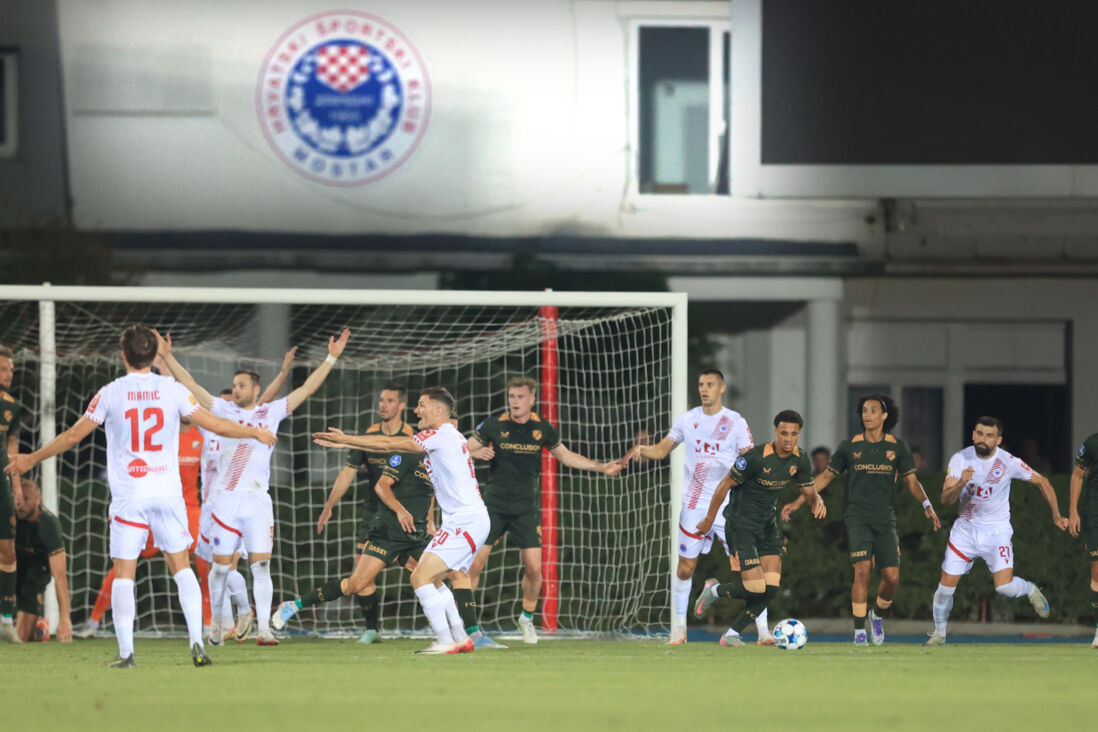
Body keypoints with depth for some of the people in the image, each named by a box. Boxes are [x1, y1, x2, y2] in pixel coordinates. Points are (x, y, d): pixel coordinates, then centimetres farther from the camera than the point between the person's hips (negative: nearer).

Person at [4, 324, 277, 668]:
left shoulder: (111, 393, -2)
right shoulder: (171, 390, 0)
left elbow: (73, 436, 2)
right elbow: (213, 423, 4)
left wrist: (32, 459, 14)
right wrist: (254, 433, 20)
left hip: (128, 494, -1)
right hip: (168, 491, 2)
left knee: (123, 573, 2)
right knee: (181, 566, 9)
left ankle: (126, 651, -5)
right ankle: (197, 643, -1)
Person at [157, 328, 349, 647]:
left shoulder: (271, 413, 10)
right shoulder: (224, 411, 10)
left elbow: (307, 389, 10)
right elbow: (190, 385, 10)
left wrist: (331, 358, 4)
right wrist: (167, 358, 4)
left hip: (258, 501, 0)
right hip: (225, 499, 0)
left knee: (261, 565, -8)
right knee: (221, 566, 3)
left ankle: (263, 627, -10)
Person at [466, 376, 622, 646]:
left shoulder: (543, 428, 1)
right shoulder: (494, 425, -5)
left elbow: (565, 455, 16)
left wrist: (602, 467, 12)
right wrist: (478, 452, -23)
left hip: (526, 507, 2)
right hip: (494, 503, -2)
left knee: (534, 568, -5)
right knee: (475, 562, -12)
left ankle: (527, 618, 21)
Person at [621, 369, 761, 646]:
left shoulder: (736, 422, -2)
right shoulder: (687, 420, 8)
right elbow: (662, 450, 15)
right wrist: (641, 450, -4)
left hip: (728, 506, -3)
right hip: (694, 506, 3)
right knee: (685, 568, 5)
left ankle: (763, 630, -8)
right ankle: (679, 628, 20)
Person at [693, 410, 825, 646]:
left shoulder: (800, 461, -3)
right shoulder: (756, 457, -23)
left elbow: (809, 492, 8)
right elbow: (725, 484, -14)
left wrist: (817, 502, -17)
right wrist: (709, 519, -6)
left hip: (767, 525, 6)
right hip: (741, 523, -6)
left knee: (771, 587, -6)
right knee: (755, 588, -14)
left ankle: (733, 634, 9)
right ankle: (714, 591, 17)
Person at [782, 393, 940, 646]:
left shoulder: (897, 447, 5)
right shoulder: (850, 446, 4)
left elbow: (911, 481, 7)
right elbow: (827, 476, 11)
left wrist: (926, 505, -11)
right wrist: (798, 502, 7)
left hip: (886, 520, 1)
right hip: (858, 518, -1)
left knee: (891, 577, -5)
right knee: (862, 570, -17)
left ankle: (878, 615, 25)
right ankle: (859, 631, -10)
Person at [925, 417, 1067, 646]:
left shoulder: (1008, 462, -12)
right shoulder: (960, 459, -9)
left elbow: (1042, 481, 3)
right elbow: (945, 500, -15)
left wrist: (1056, 515, 3)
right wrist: (961, 483, -35)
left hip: (997, 531, -2)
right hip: (965, 530, 2)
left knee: (1004, 587, -18)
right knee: (946, 586, -2)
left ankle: (1030, 590, 17)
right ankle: (939, 633, 22)